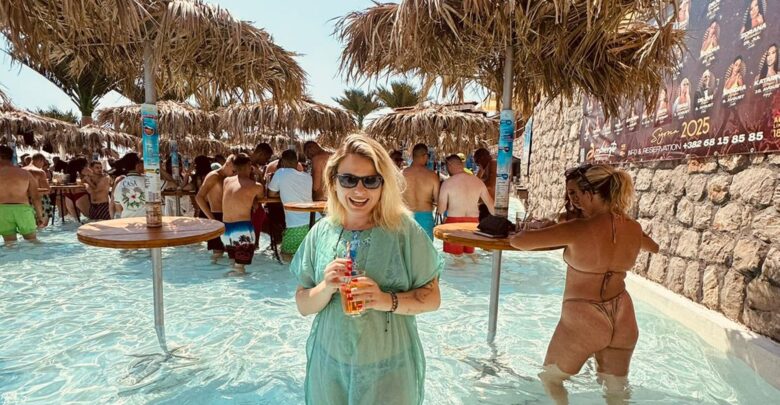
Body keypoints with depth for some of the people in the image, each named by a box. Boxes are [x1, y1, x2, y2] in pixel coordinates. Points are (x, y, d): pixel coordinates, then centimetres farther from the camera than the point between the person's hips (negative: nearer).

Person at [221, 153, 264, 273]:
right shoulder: (256, 186, -7)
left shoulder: (226, 181, 6)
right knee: (240, 267, 3)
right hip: (242, 228, -6)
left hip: (225, 228, 6)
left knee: (233, 262, 23)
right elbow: (261, 197, 14)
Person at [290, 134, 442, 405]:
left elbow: (432, 297, -8)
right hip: (330, 365, 3)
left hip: (389, 367, -2)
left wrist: (387, 301, -24)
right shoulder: (321, 232, -5)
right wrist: (326, 288, -20)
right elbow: (303, 305, 0)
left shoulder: (404, 230, -12)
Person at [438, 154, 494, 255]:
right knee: (469, 254, 15)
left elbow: (441, 210, -5)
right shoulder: (478, 181, 4)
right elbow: (490, 204, 12)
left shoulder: (447, 183, -7)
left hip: (454, 221, -4)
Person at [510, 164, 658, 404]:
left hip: (584, 319, -6)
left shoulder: (579, 229, -23)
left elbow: (518, 241, -22)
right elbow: (654, 248, 22)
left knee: (550, 378, 20)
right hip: (622, 318, 7)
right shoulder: (634, 228, -3)